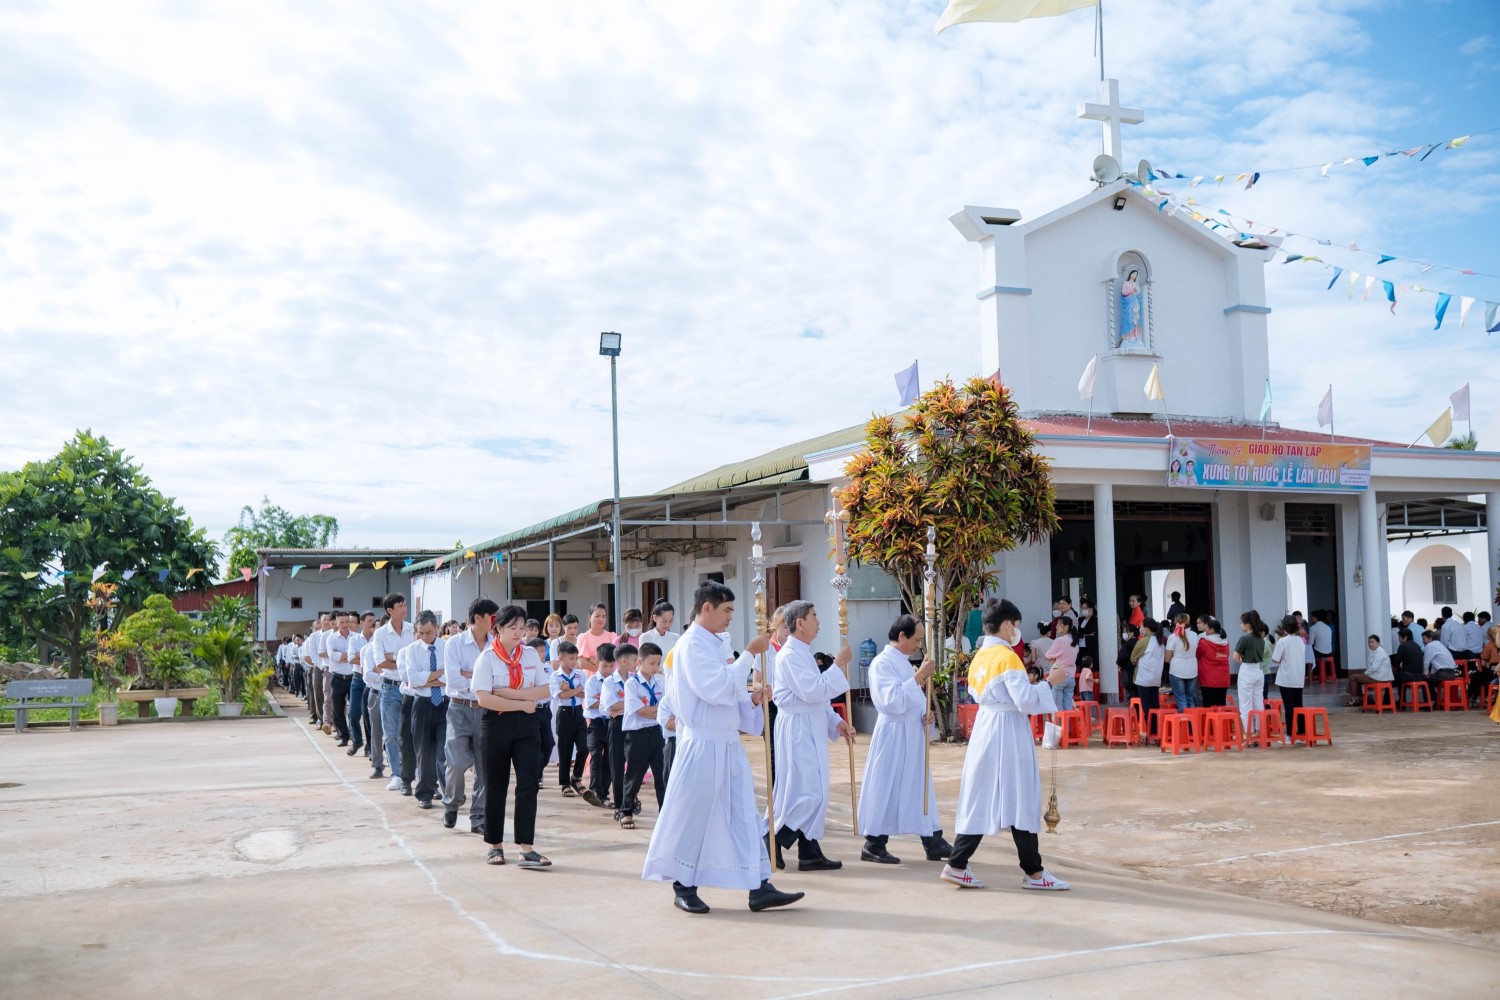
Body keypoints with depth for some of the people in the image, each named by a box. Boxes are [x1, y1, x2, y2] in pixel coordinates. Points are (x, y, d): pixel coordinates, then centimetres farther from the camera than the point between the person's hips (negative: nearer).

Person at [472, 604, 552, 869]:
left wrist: (510, 693, -12)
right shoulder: (486, 658, -6)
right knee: (496, 788, 6)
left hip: (525, 726, 3)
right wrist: (522, 704, -12)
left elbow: (543, 690, 0)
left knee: (528, 785, -7)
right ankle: (495, 845, 21)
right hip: (496, 725, -3)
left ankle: (526, 848, -7)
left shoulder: (531, 655, 6)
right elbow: (483, 698, -15)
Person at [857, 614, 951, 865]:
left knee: (921, 786, 11)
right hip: (893, 734, -9)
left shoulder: (904, 662, 13)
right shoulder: (882, 663, -15)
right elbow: (893, 701, -25)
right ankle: (873, 845, 8)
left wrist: (926, 712, 0)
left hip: (914, 734, 9)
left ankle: (932, 842, 17)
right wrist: (920, 677, -25)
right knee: (887, 788, -2)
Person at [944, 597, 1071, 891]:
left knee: (982, 799, 10)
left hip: (984, 729, 8)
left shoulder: (979, 658, 11)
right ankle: (1033, 872, 9)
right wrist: (1049, 682, -7)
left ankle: (957, 865, 9)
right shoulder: (1008, 657, -14)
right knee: (1020, 800, 0)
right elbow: (1025, 700, -18)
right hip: (1008, 733, -8)